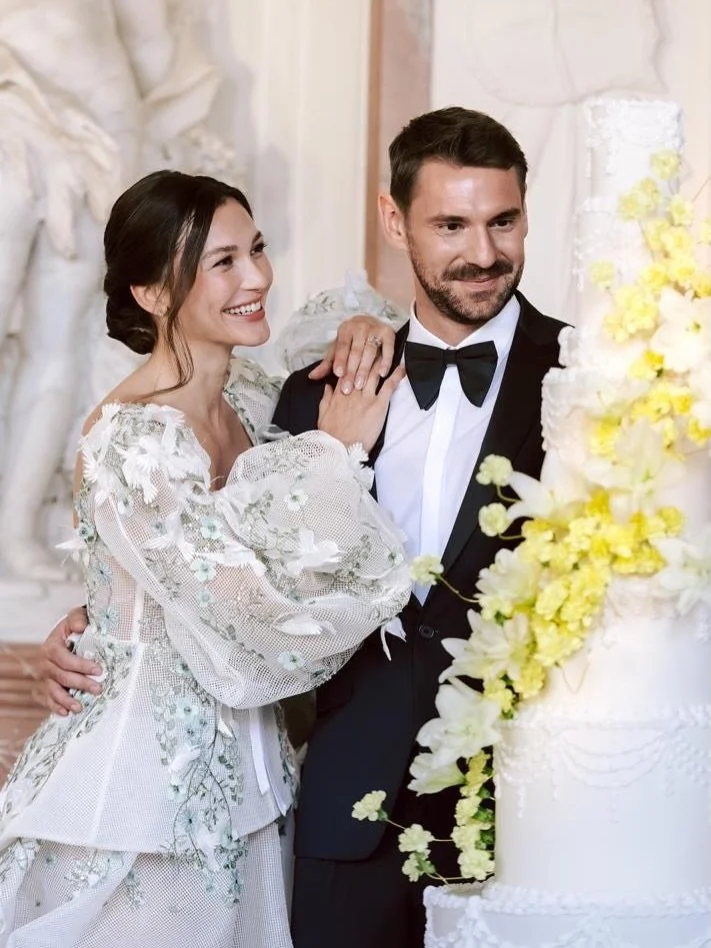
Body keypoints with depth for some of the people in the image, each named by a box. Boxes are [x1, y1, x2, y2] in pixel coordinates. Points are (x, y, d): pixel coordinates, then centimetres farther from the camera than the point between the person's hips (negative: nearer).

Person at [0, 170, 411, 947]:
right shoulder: (129, 441, -22)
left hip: (235, 779, 8)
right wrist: (337, 455, -16)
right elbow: (252, 612, -24)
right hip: (146, 787, -8)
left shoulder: (251, 401, 2)